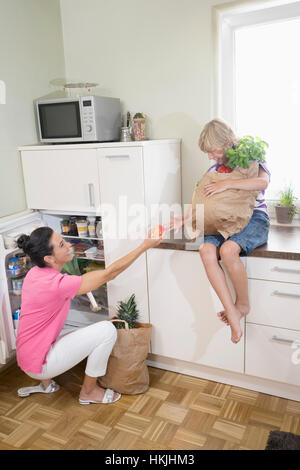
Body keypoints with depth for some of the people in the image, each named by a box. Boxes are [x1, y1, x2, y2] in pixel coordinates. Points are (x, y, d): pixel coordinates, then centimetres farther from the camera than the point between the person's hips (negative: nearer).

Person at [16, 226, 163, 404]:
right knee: (107, 330, -16)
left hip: (28, 355, 9)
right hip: (39, 364, -9)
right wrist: (145, 246, -19)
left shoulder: (35, 273, -2)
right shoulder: (57, 284, -28)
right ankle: (88, 391, 4)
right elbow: (110, 273, -24)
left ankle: (45, 382, 23)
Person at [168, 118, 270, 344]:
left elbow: (263, 182, -19)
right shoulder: (214, 169, 20)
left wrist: (227, 184, -24)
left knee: (228, 249, -36)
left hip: (254, 218, -4)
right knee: (207, 250, -29)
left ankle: (243, 304, -11)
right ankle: (232, 314, -29)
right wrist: (184, 219, -4)